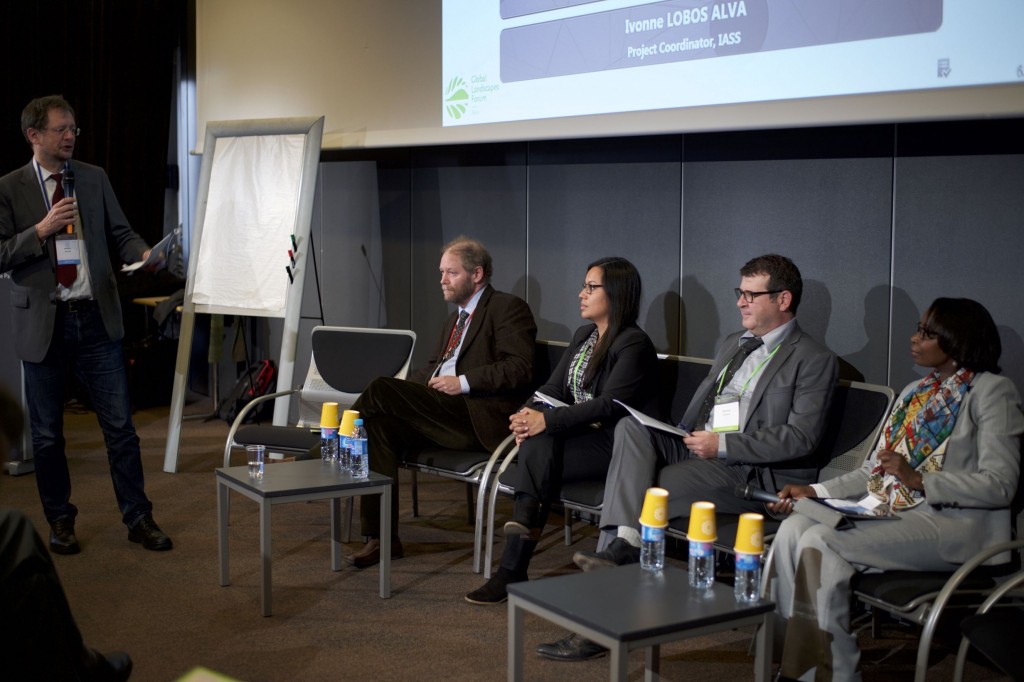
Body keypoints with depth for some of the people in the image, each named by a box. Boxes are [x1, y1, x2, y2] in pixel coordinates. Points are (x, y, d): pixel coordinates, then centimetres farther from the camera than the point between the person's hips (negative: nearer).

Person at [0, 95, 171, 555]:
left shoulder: (94, 179, 7)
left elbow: (120, 233, 9)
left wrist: (145, 254, -11)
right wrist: (42, 230, -17)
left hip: (96, 318, 2)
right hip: (43, 324, -2)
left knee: (120, 425, 3)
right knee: (47, 433, 9)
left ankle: (138, 518, 12)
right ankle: (60, 520, 24)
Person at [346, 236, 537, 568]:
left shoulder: (509, 308, 1)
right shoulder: (455, 318, 28)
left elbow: (520, 369, -10)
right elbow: (432, 368, 27)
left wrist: (463, 382, -18)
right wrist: (404, 392, 6)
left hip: (479, 417, -8)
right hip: (442, 415, 8)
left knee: (380, 390, -23)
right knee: (379, 424, -20)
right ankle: (381, 538, -17)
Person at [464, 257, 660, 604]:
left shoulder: (634, 344, -9)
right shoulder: (583, 335, 19)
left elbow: (610, 405, -21)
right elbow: (554, 387, 14)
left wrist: (547, 420, -28)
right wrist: (529, 413, -9)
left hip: (617, 445, -7)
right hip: (582, 434, 7)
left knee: (539, 444, -27)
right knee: (537, 441, -26)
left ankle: (513, 570, -29)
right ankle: (513, 568, -30)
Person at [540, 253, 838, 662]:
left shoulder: (814, 360, -1)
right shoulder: (733, 345, 24)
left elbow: (801, 439, -12)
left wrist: (723, 444, -17)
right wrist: (684, 438, 1)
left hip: (757, 473, -7)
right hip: (699, 449, 7)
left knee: (645, 491, -25)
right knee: (631, 426, -20)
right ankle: (625, 543, -36)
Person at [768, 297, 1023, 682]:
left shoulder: (991, 391, -3)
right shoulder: (916, 392, 21)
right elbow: (873, 472, 21)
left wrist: (918, 479, -20)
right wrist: (814, 492, 6)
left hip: (953, 524, -7)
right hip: (890, 513, 8)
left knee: (820, 543, -27)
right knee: (793, 528, -18)